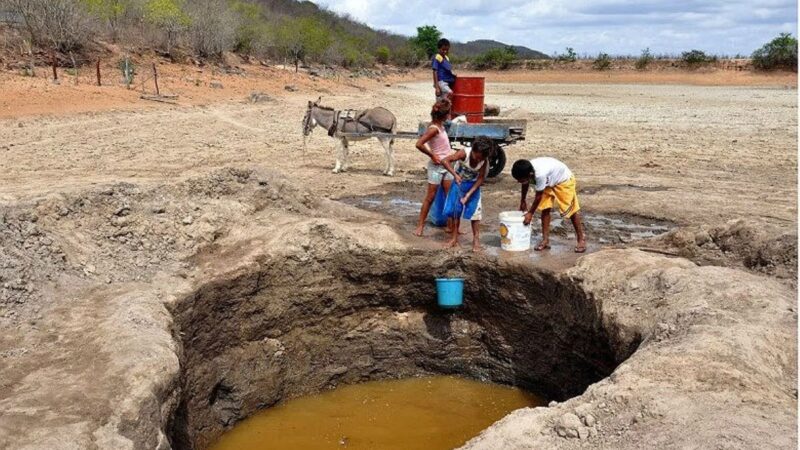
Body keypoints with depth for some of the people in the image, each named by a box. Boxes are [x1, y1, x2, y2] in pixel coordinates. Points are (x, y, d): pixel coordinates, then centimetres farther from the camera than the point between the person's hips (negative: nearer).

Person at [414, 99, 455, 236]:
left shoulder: (440, 126, 5)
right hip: (436, 166, -8)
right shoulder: (434, 129, -20)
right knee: (430, 197, -1)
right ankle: (420, 225, 9)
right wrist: (432, 155, -17)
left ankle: (450, 225, 18)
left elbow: (423, 135, 20)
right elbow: (419, 144, -28)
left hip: (446, 165, 8)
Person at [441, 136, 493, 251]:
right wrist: (455, 175, -46)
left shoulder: (484, 161, -25)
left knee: (474, 212, -4)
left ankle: (476, 240, 4)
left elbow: (481, 178, -17)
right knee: (455, 211, 4)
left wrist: (468, 194, -24)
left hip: (473, 185, 0)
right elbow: (445, 161, -36)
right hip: (459, 182, 0)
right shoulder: (464, 153, -31)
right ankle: (455, 239, 14)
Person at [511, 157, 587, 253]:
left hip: (564, 180, -7)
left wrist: (530, 213, -18)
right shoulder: (526, 170, -23)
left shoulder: (540, 174, -43)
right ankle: (545, 240, 4)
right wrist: (522, 201, 14)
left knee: (571, 209, -3)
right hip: (548, 182, 7)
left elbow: (538, 196, -29)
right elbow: (525, 184, 2)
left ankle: (581, 239, 8)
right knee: (545, 209, -2)